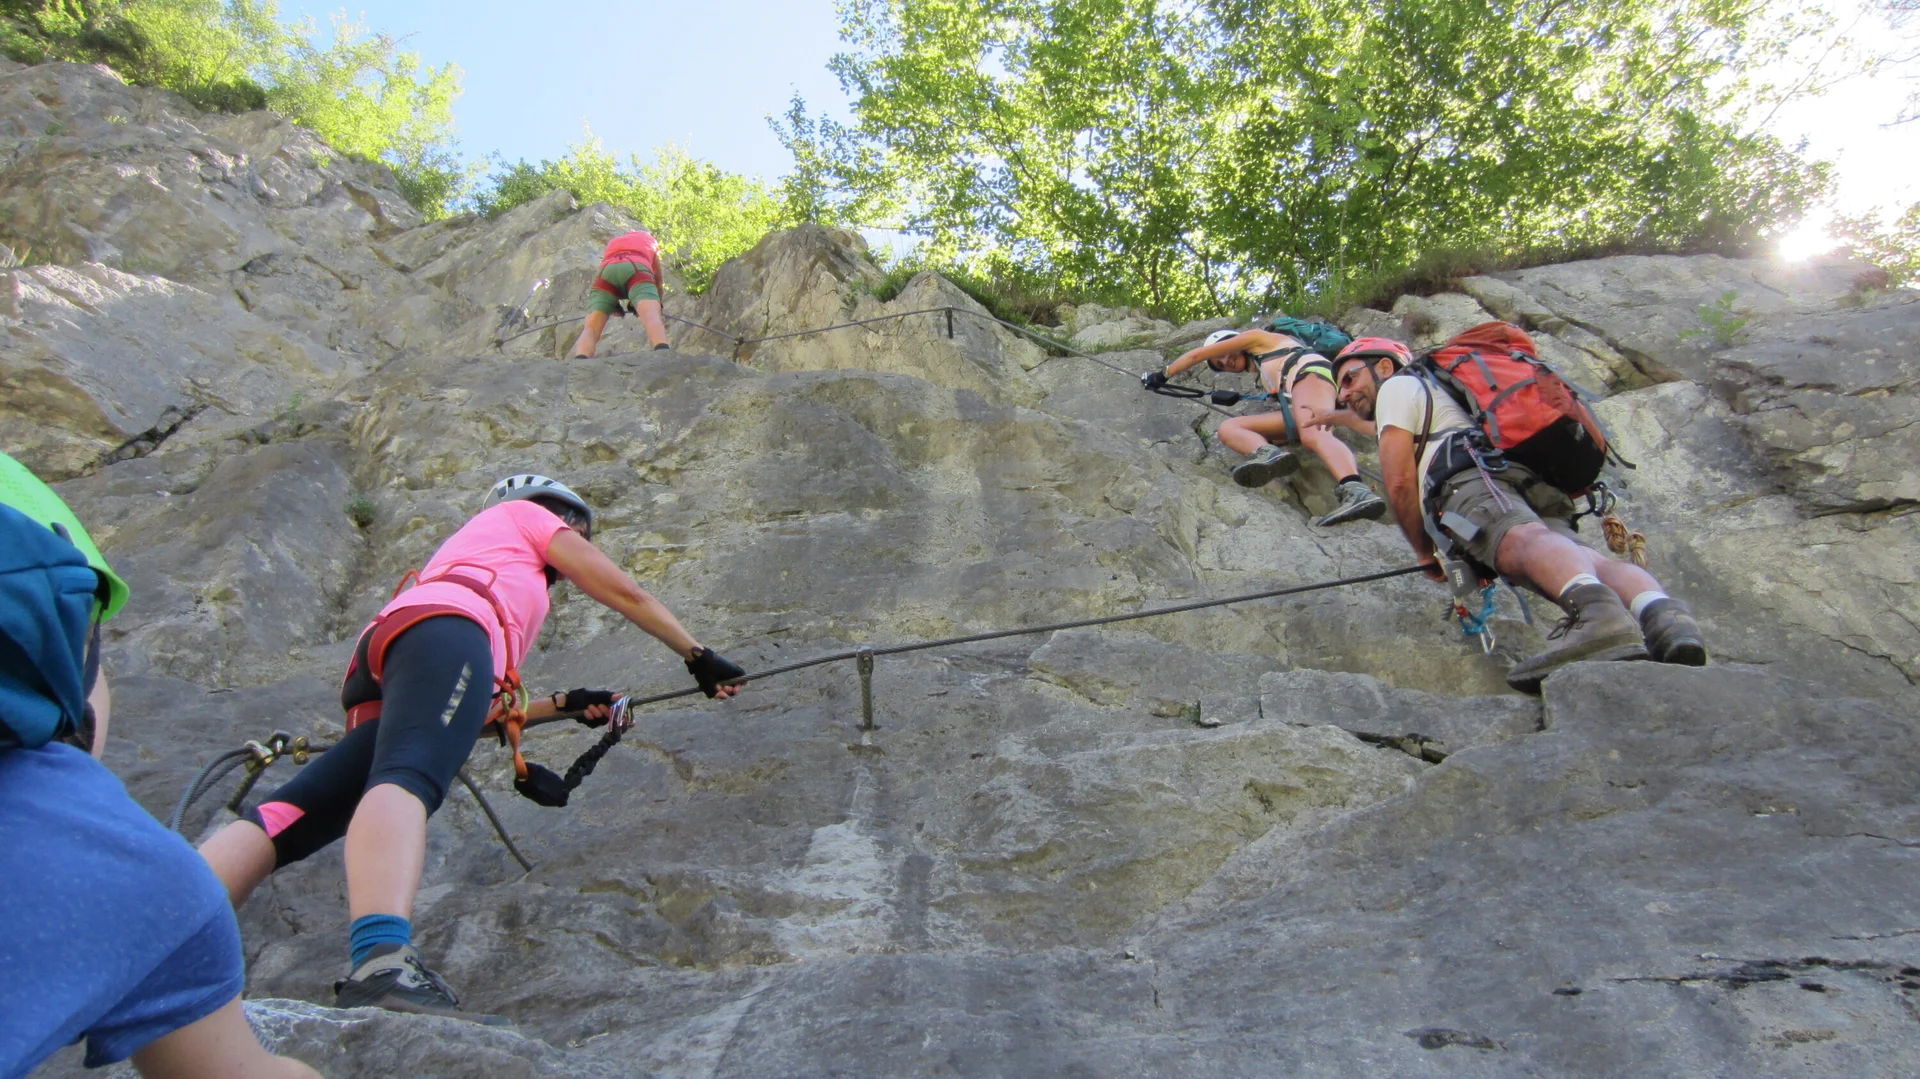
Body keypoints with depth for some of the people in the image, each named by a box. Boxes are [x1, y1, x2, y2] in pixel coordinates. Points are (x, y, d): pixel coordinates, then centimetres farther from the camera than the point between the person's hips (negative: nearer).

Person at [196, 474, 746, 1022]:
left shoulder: (462, 554, 48)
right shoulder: (524, 514, 31)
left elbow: (483, 707, 43)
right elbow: (627, 595, 25)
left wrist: (565, 704, 47)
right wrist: (699, 657, 33)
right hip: (444, 629, -8)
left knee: (287, 817, -8)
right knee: (407, 778, -33)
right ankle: (380, 964, -56)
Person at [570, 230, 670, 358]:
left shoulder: (612, 243, 46)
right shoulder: (650, 241, 41)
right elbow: (658, 281, 43)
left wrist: (613, 305, 50)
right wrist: (657, 304, 54)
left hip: (607, 271, 2)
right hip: (637, 269, -2)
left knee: (591, 329, -9)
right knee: (651, 316, -27)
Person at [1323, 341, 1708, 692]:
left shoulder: (1398, 385, 20)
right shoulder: (1439, 395, 45)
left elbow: (1400, 481, 8)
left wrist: (1425, 553, 17)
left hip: (1475, 479, -8)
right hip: (1534, 489, 8)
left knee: (1523, 540, -37)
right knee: (1591, 563, -21)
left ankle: (1597, 612, -69)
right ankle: (1665, 617, -53)